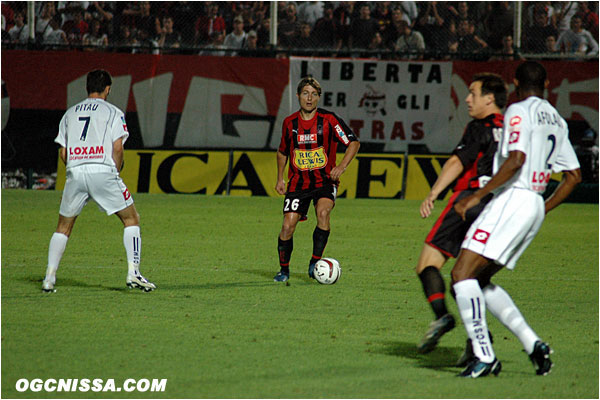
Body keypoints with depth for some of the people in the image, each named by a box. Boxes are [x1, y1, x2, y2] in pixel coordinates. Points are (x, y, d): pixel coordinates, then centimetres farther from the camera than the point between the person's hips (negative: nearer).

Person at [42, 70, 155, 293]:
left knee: (63, 226, 15)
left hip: (75, 173, 4)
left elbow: (63, 153, 15)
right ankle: (133, 272, -8)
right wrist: (116, 172, 9)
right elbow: (117, 148, -4)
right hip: (103, 171, -4)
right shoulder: (113, 112, 8)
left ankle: (49, 278, 5)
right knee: (131, 219, 6)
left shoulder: (70, 113, 20)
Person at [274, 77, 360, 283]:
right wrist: (280, 178, 11)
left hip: (325, 181, -2)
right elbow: (282, 151, 19)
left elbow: (353, 142, -3)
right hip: (298, 182, 2)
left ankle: (315, 263, -16)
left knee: (323, 212, -29)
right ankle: (284, 269, 12)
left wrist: (341, 167, -16)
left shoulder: (329, 120, -7)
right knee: (288, 226, -10)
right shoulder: (289, 123, 3)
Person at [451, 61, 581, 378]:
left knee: (462, 274, -12)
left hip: (512, 199, -9)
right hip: (536, 205, 9)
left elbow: (515, 160, -20)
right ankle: (533, 344, 6)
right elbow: (574, 176, 21)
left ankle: (483, 355, -22)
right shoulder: (556, 121, 19)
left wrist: (476, 196, -18)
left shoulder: (518, 111, -5)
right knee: (479, 281, 16)